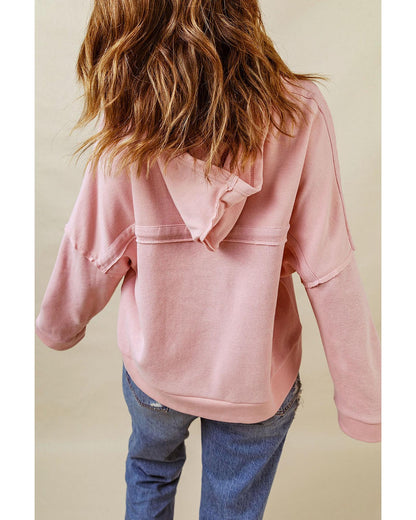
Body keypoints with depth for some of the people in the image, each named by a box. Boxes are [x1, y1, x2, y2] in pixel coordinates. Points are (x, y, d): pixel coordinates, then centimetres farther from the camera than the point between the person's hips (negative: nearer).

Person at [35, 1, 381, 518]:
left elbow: (93, 256, -10)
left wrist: (56, 325, 12)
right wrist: (364, 402, -6)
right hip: (256, 378, 0)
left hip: (154, 364, 1)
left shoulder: (128, 120, -19)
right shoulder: (299, 114, -21)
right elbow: (328, 272, -19)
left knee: (150, 466, 35)